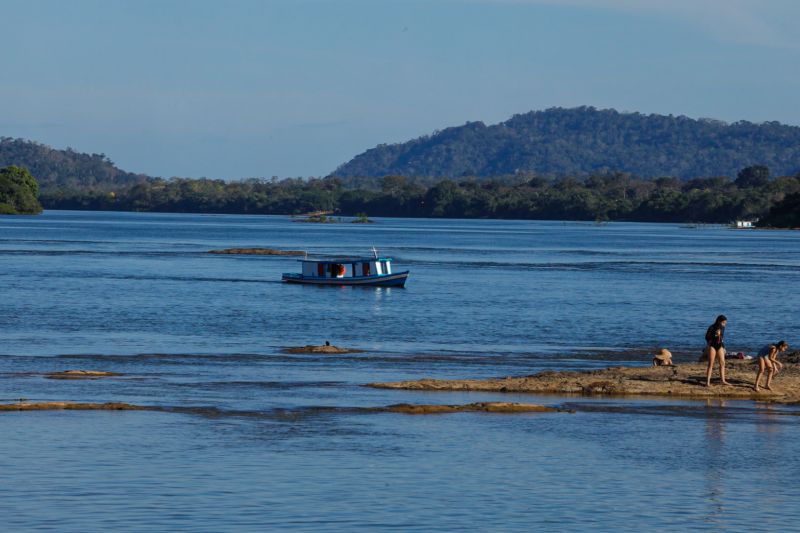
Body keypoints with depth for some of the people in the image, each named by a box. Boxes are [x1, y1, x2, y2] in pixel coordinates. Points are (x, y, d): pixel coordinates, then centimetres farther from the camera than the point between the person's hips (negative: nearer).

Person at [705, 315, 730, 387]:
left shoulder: (722, 328, 5)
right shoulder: (712, 328, -12)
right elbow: (707, 337, -9)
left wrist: (723, 347, 16)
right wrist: (715, 335, -21)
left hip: (720, 346, 6)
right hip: (712, 346, -6)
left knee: (722, 363, 3)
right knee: (711, 364, -6)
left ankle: (722, 380, 10)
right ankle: (707, 381, -5)